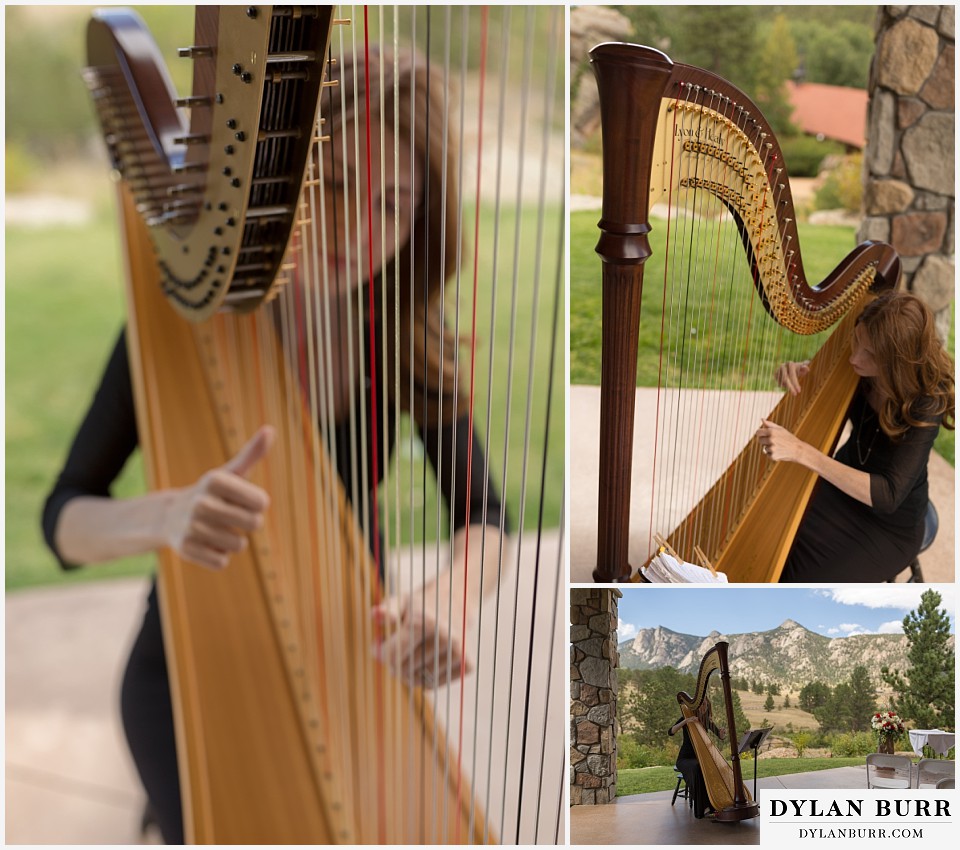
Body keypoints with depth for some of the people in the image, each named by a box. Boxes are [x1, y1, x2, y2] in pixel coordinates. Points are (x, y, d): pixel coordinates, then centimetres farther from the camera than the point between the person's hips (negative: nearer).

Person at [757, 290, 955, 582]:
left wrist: (802, 452, -45)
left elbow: (888, 496, -36)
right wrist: (797, 374, -20)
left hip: (889, 525, -5)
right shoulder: (860, 371, -14)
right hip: (844, 482, 6)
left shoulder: (925, 404, -29)